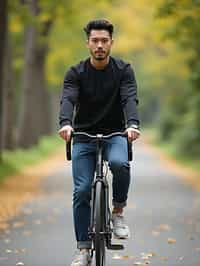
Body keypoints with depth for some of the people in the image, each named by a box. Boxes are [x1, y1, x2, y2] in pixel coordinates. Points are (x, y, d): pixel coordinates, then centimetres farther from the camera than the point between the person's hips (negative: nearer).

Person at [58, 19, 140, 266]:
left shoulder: (123, 70, -5)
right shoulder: (76, 73, -5)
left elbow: (130, 99, -21)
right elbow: (68, 99, -21)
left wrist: (132, 124, -42)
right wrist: (66, 123, -44)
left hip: (114, 134, -1)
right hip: (84, 137, 1)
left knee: (119, 163, -34)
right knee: (82, 191, -10)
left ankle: (118, 212, -11)